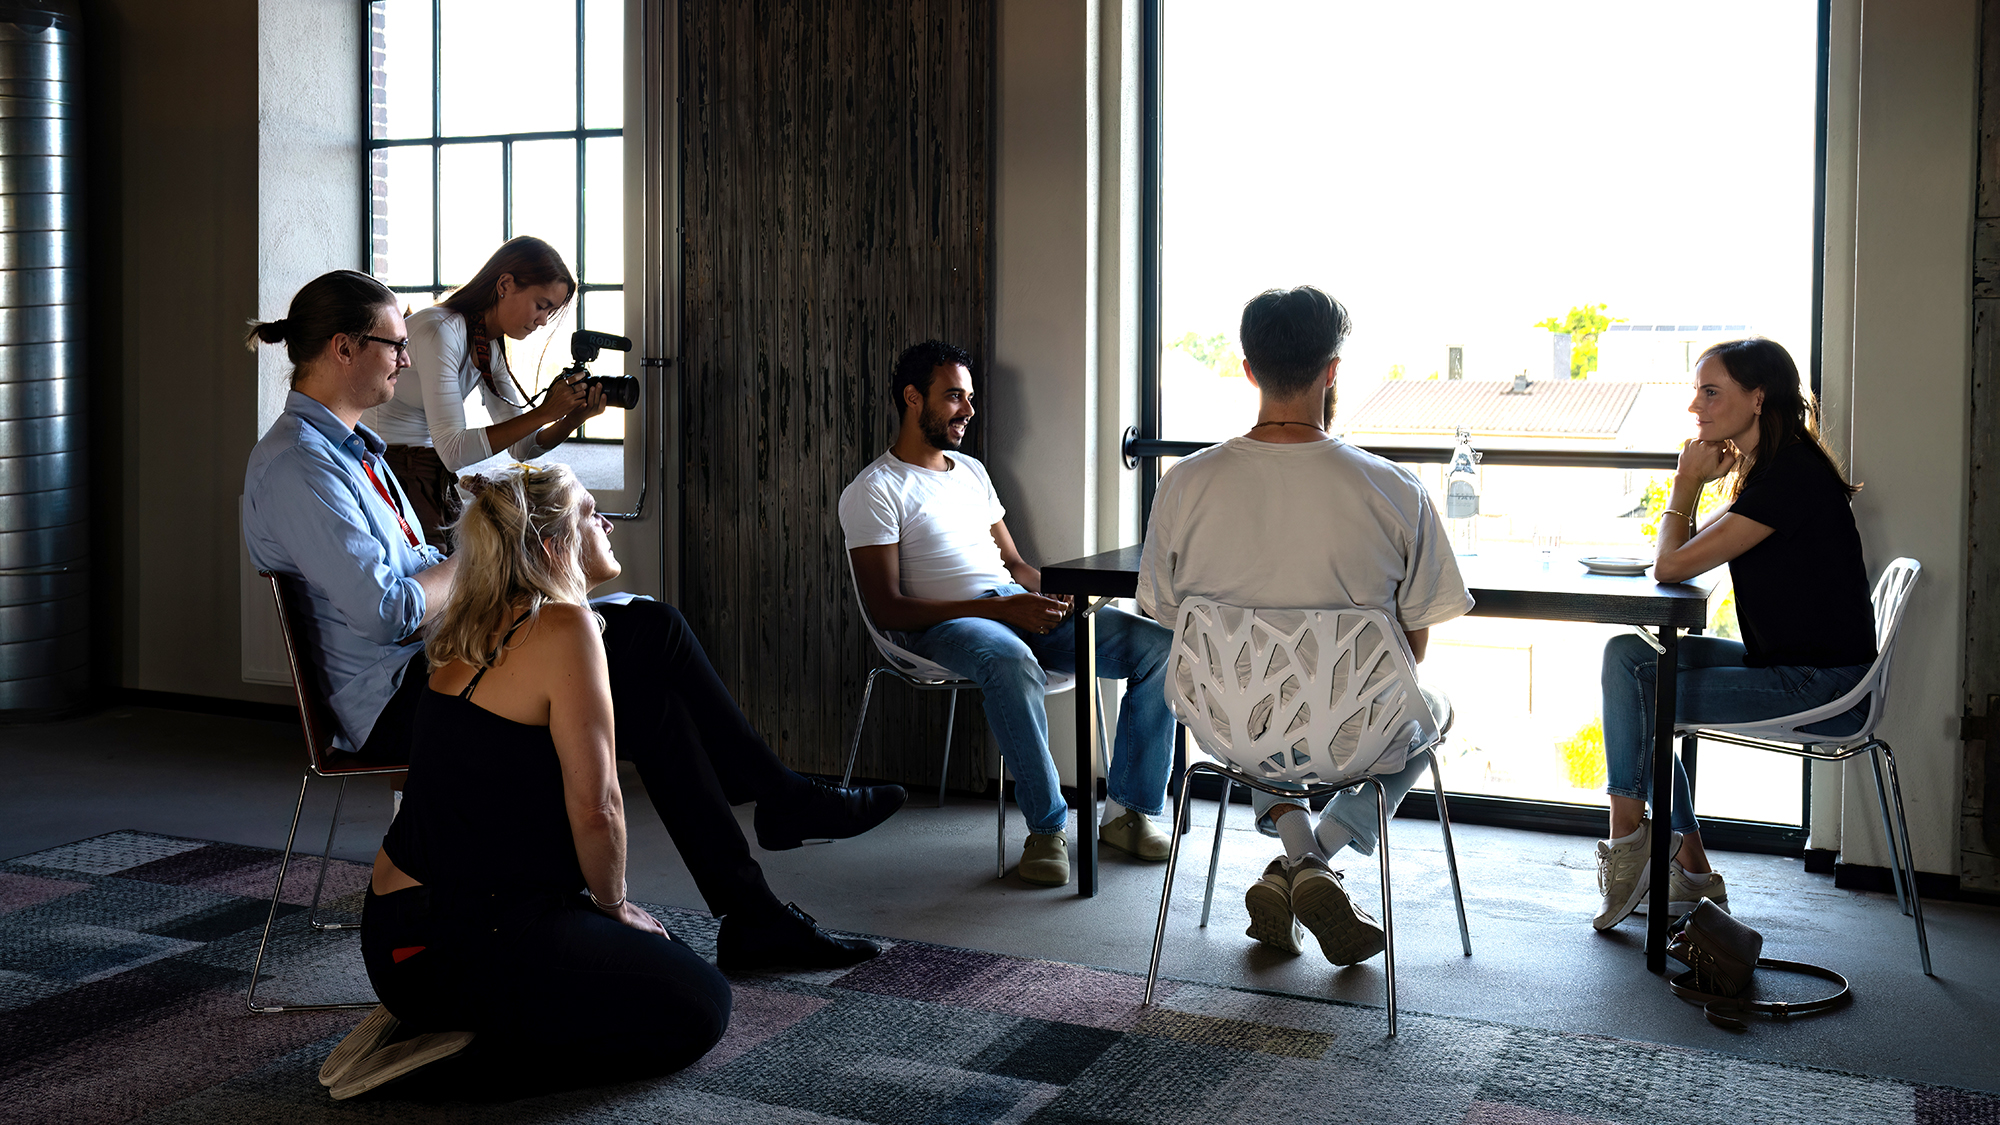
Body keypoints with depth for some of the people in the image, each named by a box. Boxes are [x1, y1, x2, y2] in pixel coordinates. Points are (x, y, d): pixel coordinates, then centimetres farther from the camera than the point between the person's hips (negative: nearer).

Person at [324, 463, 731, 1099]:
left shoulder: (474, 627, 8)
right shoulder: (564, 628, -17)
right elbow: (595, 806, -17)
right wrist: (613, 904, -3)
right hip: (467, 945, -9)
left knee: (663, 958, 24)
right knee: (700, 1006, 3)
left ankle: (430, 1018, 12)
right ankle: (481, 1047, -7)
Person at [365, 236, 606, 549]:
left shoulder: (492, 348, 7)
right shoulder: (440, 331, -19)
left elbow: (521, 446, 8)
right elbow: (453, 450, -25)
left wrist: (576, 417, -10)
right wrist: (544, 413, -24)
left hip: (433, 482, 8)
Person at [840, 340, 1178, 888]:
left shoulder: (972, 472, 24)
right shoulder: (874, 491, -1)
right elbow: (887, 608, -11)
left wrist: (1054, 593, -1)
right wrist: (999, 608, -19)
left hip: (1019, 608, 7)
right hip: (942, 625, -7)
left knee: (1158, 643, -13)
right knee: (1011, 662, -43)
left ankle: (1129, 810, -5)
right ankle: (1048, 824, -27)